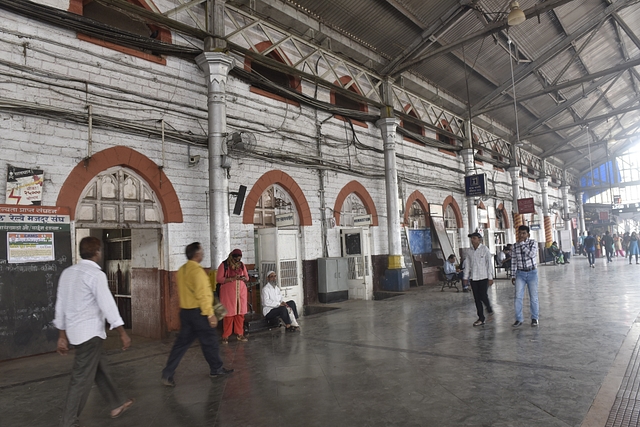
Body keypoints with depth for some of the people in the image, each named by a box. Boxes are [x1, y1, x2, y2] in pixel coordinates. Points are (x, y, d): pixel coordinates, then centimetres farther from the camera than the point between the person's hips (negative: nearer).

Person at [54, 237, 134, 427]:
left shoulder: (68, 272, 8)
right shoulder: (96, 274, -17)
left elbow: (60, 305, 12)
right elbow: (107, 304, -19)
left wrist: (62, 335, 19)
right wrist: (122, 333, -13)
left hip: (75, 331, 9)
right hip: (90, 332, -9)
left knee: (100, 368, 20)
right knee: (82, 379, 1)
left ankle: (117, 404, 33)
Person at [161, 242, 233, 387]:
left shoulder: (181, 270, 10)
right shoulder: (197, 270, -18)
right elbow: (203, 294, -22)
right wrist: (210, 314, -19)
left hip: (185, 311, 8)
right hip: (198, 311, -8)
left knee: (181, 343, 11)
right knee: (209, 341, 8)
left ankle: (167, 374, 10)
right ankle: (216, 369, 22)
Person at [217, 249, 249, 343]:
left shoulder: (242, 264, 9)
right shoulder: (224, 265, -4)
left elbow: (247, 277, 15)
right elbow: (219, 279, -8)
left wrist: (244, 278, -8)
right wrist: (232, 279, -18)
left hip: (241, 293, 4)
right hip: (228, 293, -4)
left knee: (240, 313, 5)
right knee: (228, 314, -4)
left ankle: (239, 334, 16)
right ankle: (225, 336, 6)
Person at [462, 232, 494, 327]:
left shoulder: (485, 249, -6)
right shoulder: (469, 251, 7)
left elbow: (489, 264, -6)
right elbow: (467, 265, 12)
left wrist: (490, 277, -9)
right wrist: (465, 277, 9)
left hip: (483, 277, -4)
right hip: (473, 278, 4)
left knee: (483, 296, -7)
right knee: (476, 298, 5)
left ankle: (489, 308, 26)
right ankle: (481, 319, 13)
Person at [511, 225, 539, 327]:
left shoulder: (533, 242, -3)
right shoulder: (515, 245, 5)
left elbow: (532, 254, -21)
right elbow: (514, 261, 7)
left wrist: (522, 243, -16)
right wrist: (513, 276, 7)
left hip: (532, 273, -2)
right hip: (520, 273, 2)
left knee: (533, 297, 7)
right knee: (518, 297, -5)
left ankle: (535, 318, 22)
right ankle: (519, 319, 5)